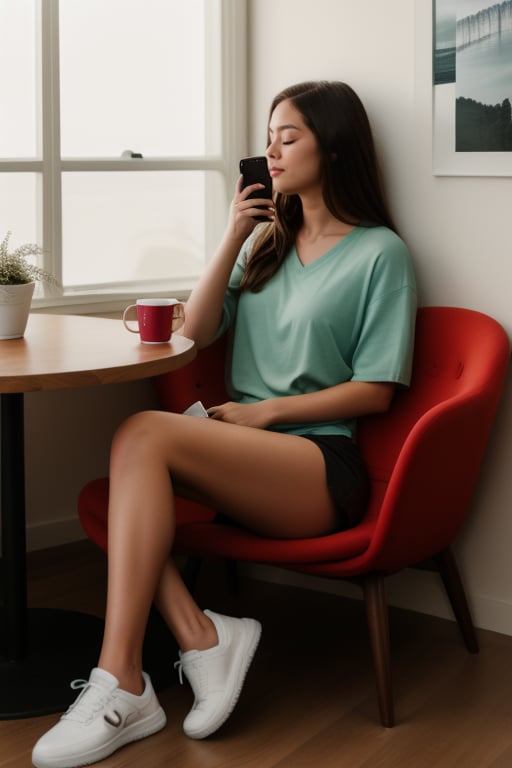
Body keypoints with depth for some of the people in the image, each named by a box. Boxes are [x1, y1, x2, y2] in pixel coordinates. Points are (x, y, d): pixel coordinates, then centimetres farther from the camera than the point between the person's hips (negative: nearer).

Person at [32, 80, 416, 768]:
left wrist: (265, 412, -9)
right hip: (243, 454, 6)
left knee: (144, 435, -30)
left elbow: (376, 391, -3)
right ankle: (203, 638, -28)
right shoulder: (268, 238, 24)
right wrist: (233, 237, 6)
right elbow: (197, 330, 14)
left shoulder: (380, 253, 4)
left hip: (319, 461, -6)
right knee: (125, 482, -25)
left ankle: (120, 686, -33)